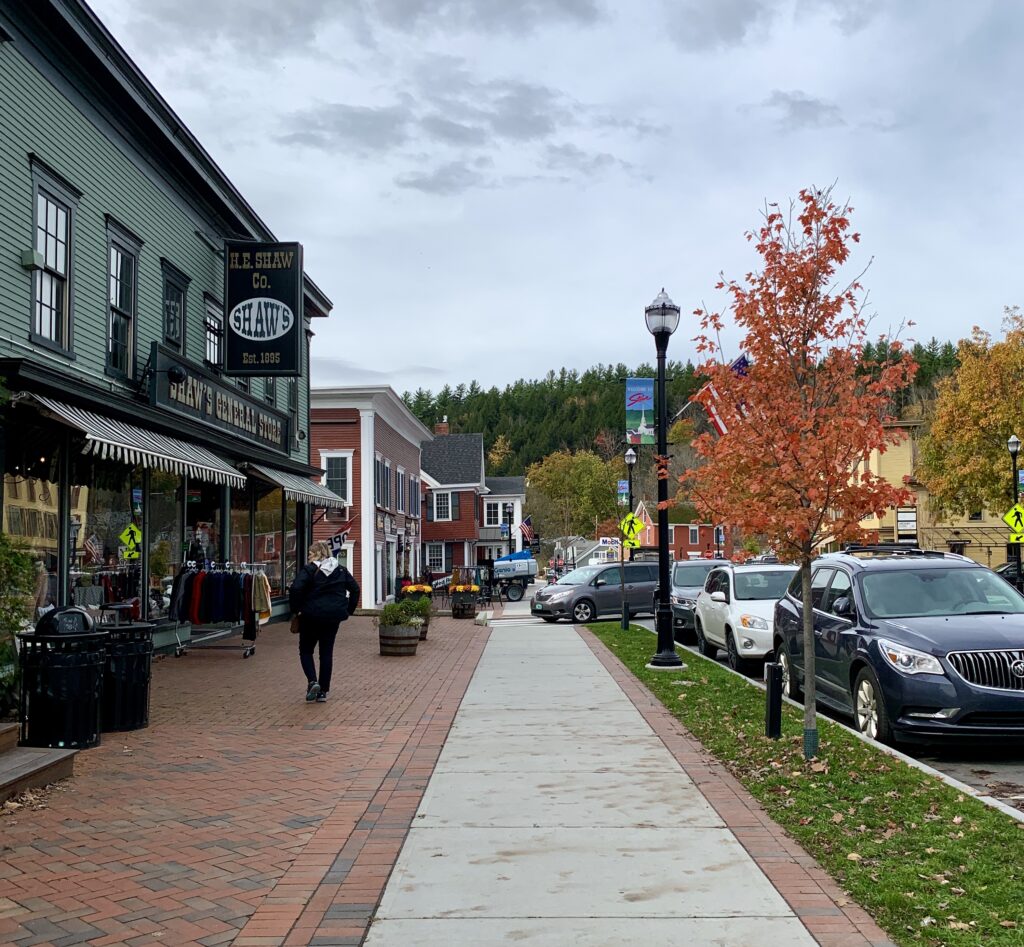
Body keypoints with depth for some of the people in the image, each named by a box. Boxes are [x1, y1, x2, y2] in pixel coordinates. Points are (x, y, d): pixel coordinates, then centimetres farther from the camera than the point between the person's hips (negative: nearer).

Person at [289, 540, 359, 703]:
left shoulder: (309, 569, -8)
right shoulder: (341, 570, 7)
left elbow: (295, 589, -20)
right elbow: (355, 589, 7)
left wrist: (296, 609, -7)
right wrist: (348, 610, 12)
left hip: (311, 616, -4)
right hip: (333, 616, 4)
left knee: (306, 650, 12)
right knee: (327, 652, 11)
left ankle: (312, 681, -9)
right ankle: (323, 691, 11)